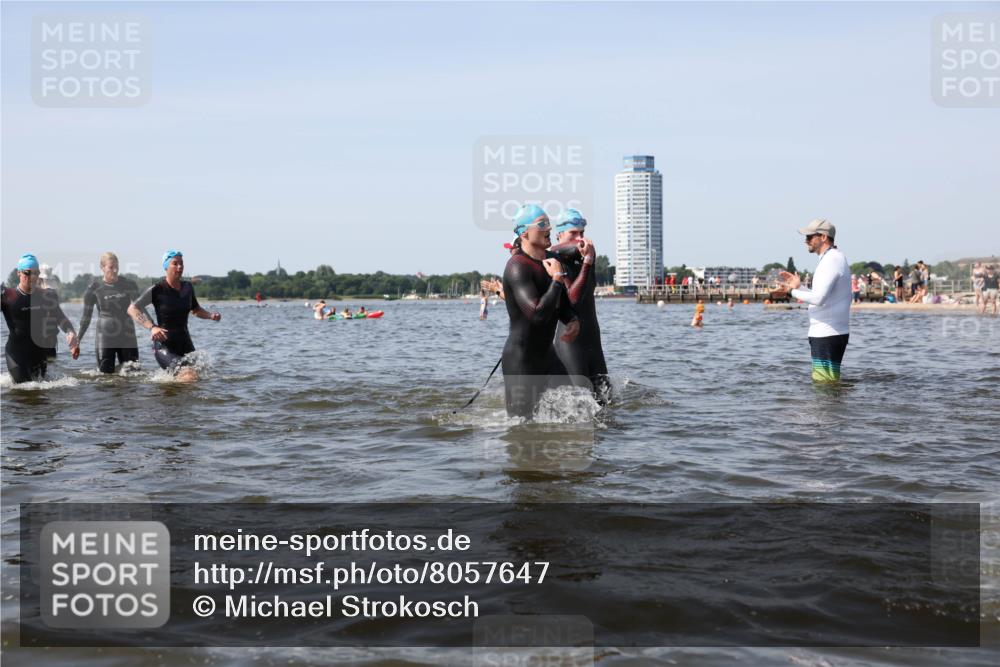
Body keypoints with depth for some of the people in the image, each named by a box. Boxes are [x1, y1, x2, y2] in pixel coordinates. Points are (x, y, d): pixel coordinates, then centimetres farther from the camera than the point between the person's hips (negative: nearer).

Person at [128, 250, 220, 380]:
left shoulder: (188, 287, 7)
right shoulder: (157, 290, -11)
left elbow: (196, 310, 24)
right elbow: (132, 309, -16)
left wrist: (211, 315, 3)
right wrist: (151, 327, -30)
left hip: (185, 344, 7)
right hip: (164, 346, -6)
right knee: (189, 377, -26)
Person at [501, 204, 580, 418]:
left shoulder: (550, 261, 8)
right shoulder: (518, 267, -21)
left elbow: (562, 304, 19)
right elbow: (538, 314, -32)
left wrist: (574, 321, -3)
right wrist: (557, 279, -23)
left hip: (546, 352, 9)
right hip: (520, 359, -9)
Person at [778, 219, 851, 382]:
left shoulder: (831, 260, -16)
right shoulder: (835, 258, 18)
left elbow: (819, 298, -26)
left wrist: (793, 291, -13)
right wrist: (799, 286, 14)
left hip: (827, 335, -11)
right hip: (826, 333, 11)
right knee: (830, 383, 15)